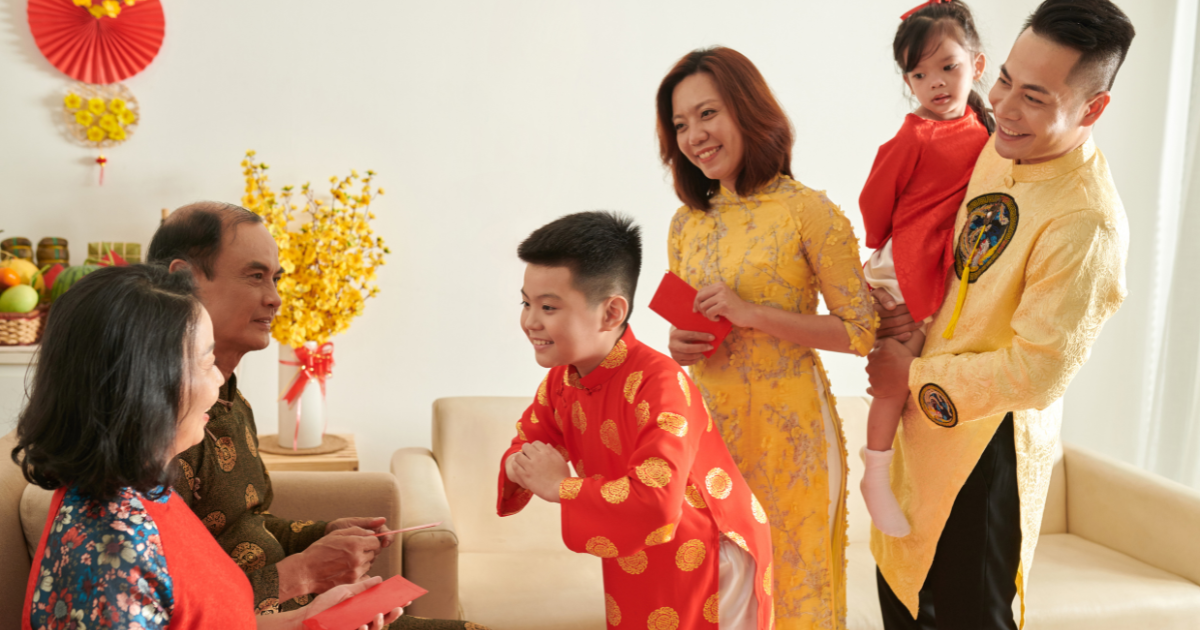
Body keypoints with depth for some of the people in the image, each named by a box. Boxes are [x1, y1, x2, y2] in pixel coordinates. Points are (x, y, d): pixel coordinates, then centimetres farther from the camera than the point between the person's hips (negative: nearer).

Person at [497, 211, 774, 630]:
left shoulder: (659, 383, -29)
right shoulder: (561, 380, -3)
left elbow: (655, 507, -39)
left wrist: (558, 487, -27)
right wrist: (521, 466, -17)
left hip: (707, 567, -7)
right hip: (634, 568, 7)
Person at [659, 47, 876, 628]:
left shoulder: (808, 212, -10)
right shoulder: (687, 222, 8)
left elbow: (862, 330, -11)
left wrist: (752, 314, -18)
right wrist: (680, 345, -3)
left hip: (788, 425, -5)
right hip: (708, 422, 5)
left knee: (793, 579, 7)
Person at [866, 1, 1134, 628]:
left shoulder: (1086, 222, -27)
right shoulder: (1000, 148, -2)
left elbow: (1037, 372, -25)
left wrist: (914, 375, -15)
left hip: (990, 441, -8)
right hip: (926, 419, 8)